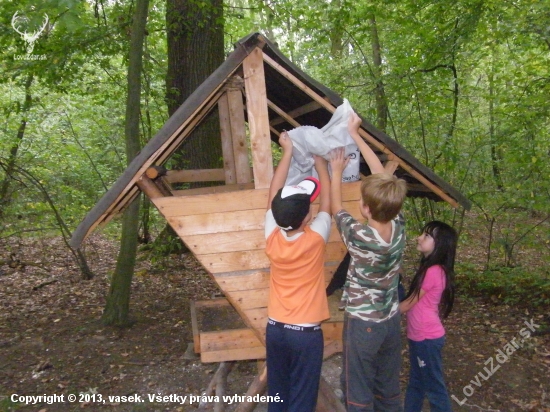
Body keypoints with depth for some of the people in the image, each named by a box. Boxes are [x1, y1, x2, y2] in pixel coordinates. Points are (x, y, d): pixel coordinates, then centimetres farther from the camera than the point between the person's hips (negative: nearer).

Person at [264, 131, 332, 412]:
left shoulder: (272, 236, -11)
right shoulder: (315, 239, -18)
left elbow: (274, 194, 1)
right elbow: (327, 203, -2)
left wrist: (287, 151, 8)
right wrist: (320, 162, 12)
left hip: (275, 328, 4)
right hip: (306, 332, -4)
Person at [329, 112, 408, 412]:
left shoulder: (358, 236, -27)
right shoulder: (399, 226, -12)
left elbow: (336, 209, -5)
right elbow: (382, 175, -4)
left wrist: (337, 171, 8)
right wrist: (355, 134, 2)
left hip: (362, 324, -6)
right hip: (392, 321, 6)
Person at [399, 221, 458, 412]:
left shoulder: (433, 271, -23)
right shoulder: (431, 268, 6)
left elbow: (407, 304, -15)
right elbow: (414, 301, 10)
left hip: (427, 338, -9)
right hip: (420, 336, 9)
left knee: (434, 387, 7)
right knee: (416, 383, 21)